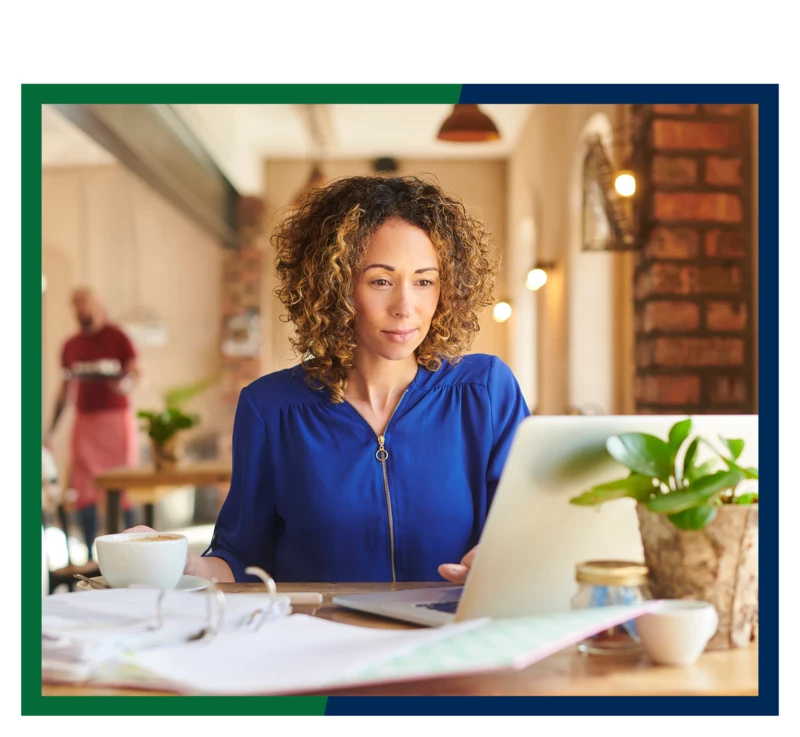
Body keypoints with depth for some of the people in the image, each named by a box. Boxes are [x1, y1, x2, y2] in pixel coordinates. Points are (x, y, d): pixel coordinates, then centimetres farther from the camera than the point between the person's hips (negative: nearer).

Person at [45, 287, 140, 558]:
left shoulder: (117, 338, -3)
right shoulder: (70, 346, 11)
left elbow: (134, 372, -10)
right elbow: (66, 388, 15)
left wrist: (125, 383, -33)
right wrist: (51, 428, 12)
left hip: (116, 417, -4)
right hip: (84, 420, 5)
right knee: (83, 489, 1)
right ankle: (91, 554, 7)